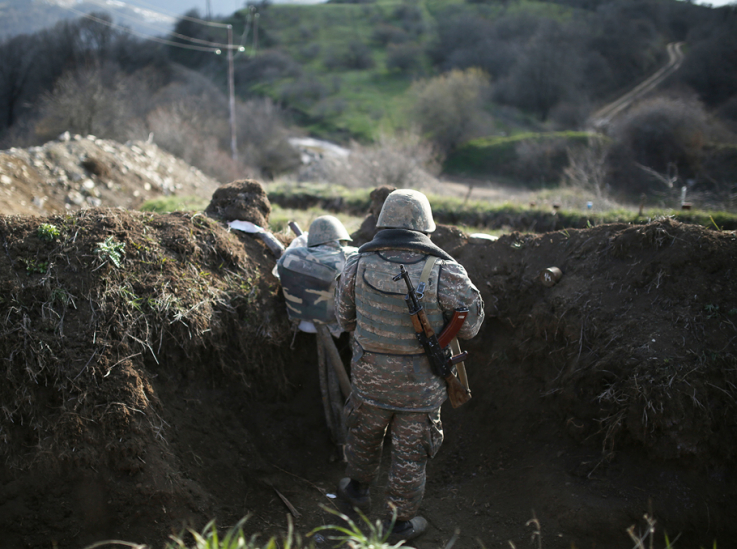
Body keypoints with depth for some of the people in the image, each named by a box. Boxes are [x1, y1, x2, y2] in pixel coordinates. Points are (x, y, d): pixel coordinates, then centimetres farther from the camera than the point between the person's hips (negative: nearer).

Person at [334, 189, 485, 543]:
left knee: (364, 436, 27)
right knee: (409, 454, 16)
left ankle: (358, 489, 52)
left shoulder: (357, 266, -12)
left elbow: (345, 320, 3)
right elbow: (470, 326, -8)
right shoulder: (445, 274, -20)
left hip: (370, 379, 2)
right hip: (421, 387, -2)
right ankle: (401, 523, 33)